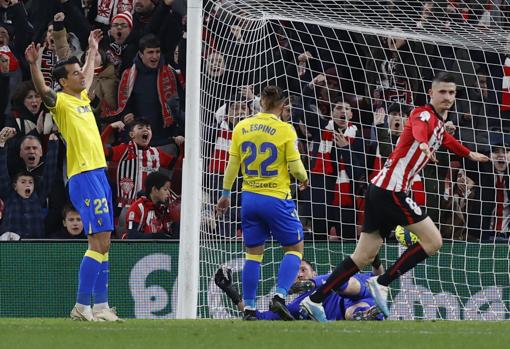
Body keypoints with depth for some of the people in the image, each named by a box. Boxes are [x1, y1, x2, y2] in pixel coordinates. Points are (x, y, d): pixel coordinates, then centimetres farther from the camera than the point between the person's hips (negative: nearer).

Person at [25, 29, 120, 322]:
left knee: (104, 243, 7)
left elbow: (89, 77, 39)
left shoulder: (82, 97, 17)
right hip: (84, 176, -9)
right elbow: (43, 91, -28)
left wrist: (93, 50, 50)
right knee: (99, 241, -14)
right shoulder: (61, 102, -6)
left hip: (99, 174, 9)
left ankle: (100, 306, 10)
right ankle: (82, 307, -13)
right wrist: (34, 64, -43)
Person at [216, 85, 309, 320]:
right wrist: (303, 179, 13)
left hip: (249, 198, 4)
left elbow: (232, 164, 6)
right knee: (294, 248, 10)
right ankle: (280, 296, -9)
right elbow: (295, 166, -9)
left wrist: (226, 193, 16)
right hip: (276, 199, -4)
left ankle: (248, 308, 10)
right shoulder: (285, 130, -10)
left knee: (253, 253, 12)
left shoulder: (241, 128, 2)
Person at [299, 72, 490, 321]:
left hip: (381, 189, 9)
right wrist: (424, 144, -59)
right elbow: (419, 127, -37)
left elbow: (444, 139, 43)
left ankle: (315, 300, 8)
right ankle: (381, 283, -6)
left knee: (364, 256, 8)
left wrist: (469, 154, 55)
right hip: (390, 190, -9)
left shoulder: (440, 121, 18)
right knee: (433, 241, -8)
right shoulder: (424, 113, -11)